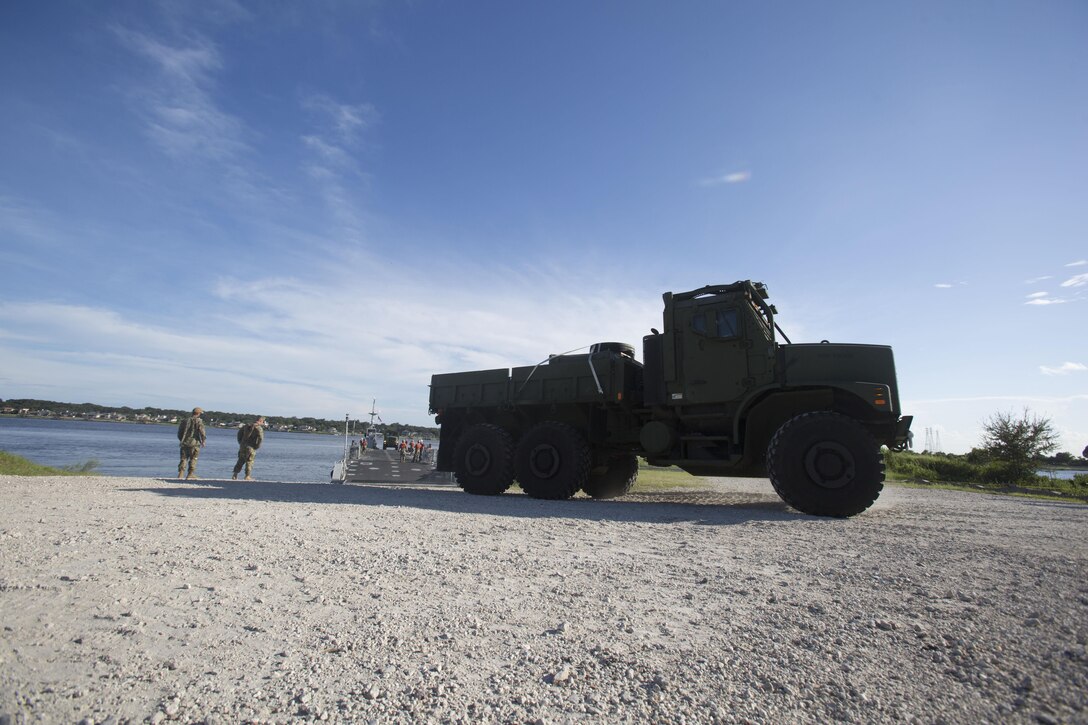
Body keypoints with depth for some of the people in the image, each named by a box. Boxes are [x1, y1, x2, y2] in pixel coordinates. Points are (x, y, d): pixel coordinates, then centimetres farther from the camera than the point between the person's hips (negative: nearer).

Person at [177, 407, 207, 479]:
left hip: (184, 443, 4)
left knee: (183, 459, 8)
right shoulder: (199, 421, -6)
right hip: (194, 444, -4)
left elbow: (179, 433, 15)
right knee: (193, 459, 4)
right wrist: (203, 441, -2)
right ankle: (190, 474, 3)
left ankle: (180, 473, 2)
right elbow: (202, 433, -14)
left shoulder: (185, 421, 10)